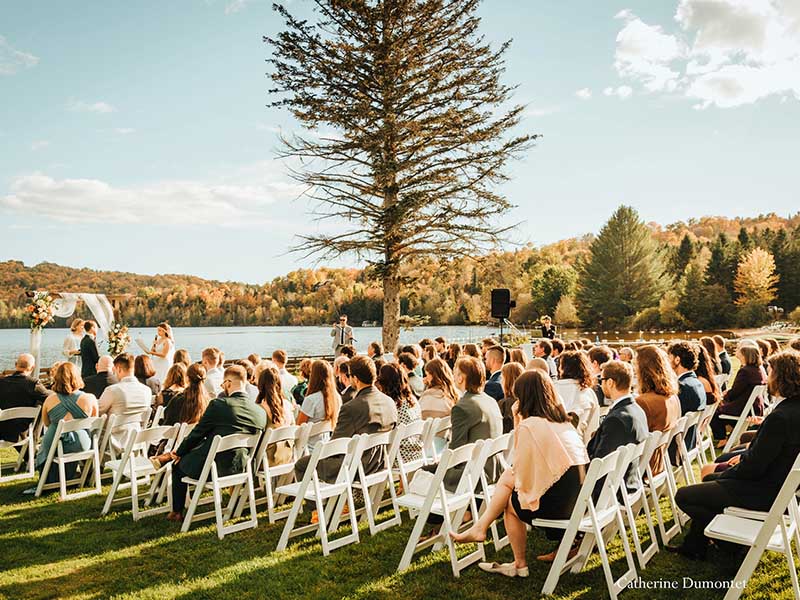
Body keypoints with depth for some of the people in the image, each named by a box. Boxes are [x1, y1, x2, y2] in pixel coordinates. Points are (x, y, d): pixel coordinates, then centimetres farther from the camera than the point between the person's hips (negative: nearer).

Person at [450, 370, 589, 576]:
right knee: (507, 476, 17)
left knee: (511, 503, 18)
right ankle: (480, 527, 22)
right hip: (577, 496, 8)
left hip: (556, 501, -8)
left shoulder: (528, 426, -14)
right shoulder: (563, 420, 11)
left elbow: (521, 472, -10)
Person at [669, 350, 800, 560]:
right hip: (780, 483, 10)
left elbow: (754, 467, -25)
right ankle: (693, 546, 32)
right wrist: (745, 456, 9)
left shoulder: (780, 418, -31)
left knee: (683, 496, -4)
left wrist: (722, 473, -9)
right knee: (710, 479, 28)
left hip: (765, 493, -10)